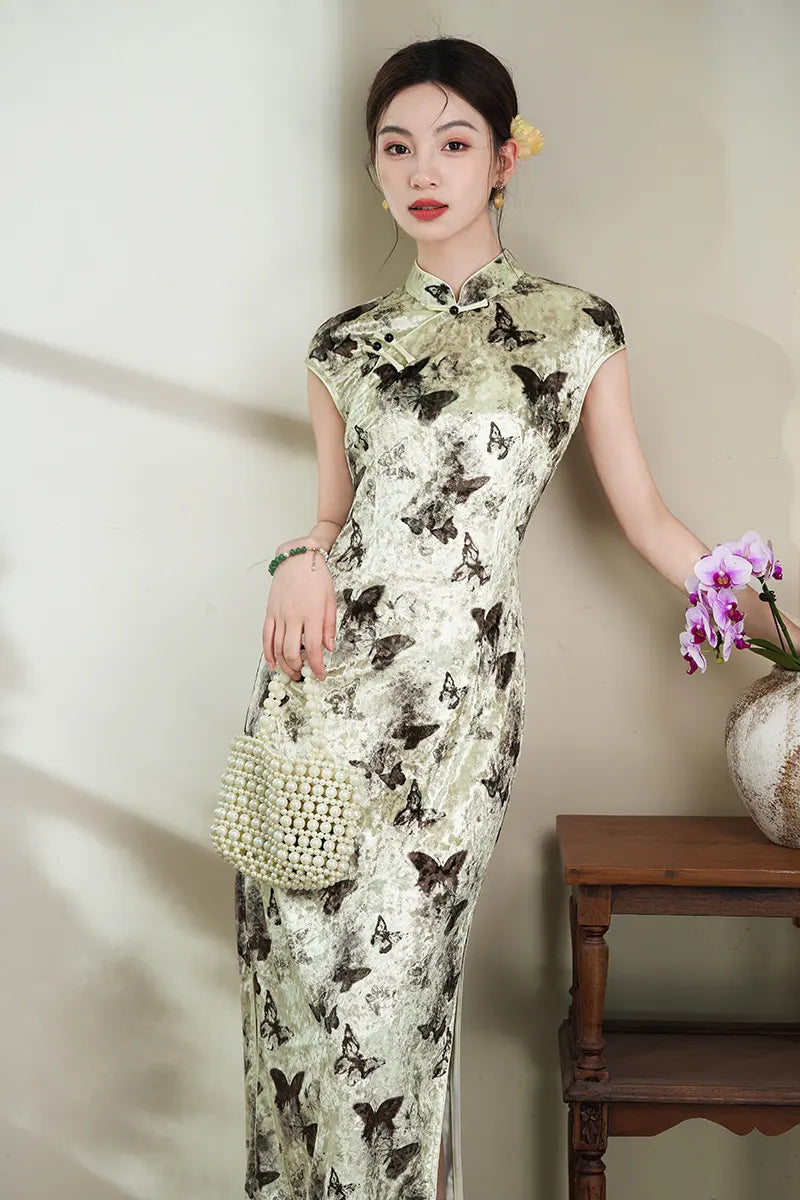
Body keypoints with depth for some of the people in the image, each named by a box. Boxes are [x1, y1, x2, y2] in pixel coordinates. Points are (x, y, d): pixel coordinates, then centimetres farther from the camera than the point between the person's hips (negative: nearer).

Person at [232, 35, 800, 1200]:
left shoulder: (577, 326, 4)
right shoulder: (347, 342, 11)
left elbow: (645, 517, 8)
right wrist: (303, 561, -4)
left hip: (457, 690, -3)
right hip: (327, 670, 3)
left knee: (385, 981, -3)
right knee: (300, 960, 5)